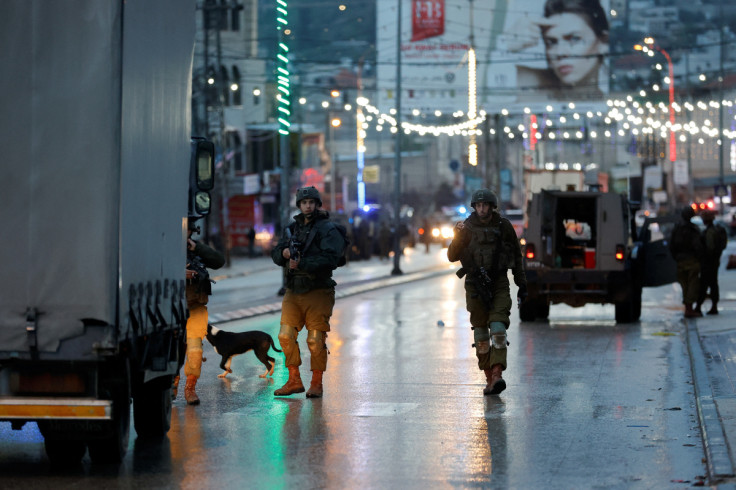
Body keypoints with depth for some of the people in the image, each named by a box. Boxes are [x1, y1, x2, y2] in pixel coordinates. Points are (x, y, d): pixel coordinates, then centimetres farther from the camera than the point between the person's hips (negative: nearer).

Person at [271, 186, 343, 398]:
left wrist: (302, 264, -22)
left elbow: (330, 259, -16)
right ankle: (294, 381, 12)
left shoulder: (328, 229, -4)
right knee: (286, 336, 1)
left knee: (316, 340, -4)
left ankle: (316, 384, 6)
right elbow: (275, 254, 15)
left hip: (318, 291, -6)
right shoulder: (292, 228, 16)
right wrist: (284, 253, -8)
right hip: (294, 292, 6)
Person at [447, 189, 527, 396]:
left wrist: (522, 284, 10)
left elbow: (516, 256, 11)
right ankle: (489, 378, 13)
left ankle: (497, 375, -23)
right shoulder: (466, 227, 1)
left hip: (499, 284, -1)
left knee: (498, 329, -16)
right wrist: (458, 236, -18)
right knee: (481, 333, 4)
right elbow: (452, 257, -1)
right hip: (475, 284, 1)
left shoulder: (504, 226, 2)